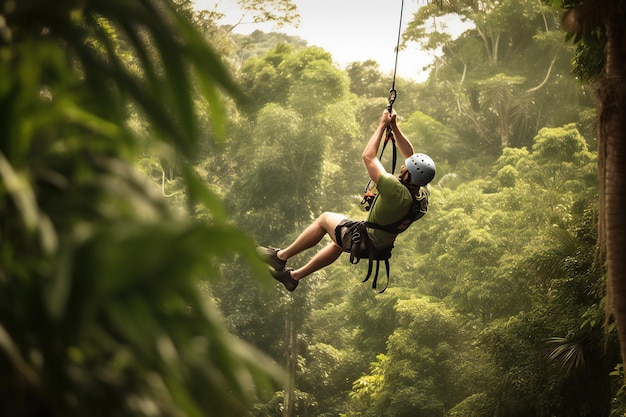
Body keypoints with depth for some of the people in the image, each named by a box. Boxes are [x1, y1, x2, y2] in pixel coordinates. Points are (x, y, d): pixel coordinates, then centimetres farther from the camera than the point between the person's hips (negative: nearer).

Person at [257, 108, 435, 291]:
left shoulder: (397, 192, -37)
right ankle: (294, 276, 42)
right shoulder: (422, 191, -15)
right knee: (338, 243, 32)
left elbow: (368, 156, -28)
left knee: (325, 219, 12)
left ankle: (280, 256, 22)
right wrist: (394, 127, -3)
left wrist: (383, 124, -19)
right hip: (382, 246, 8)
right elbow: (409, 154, 0)